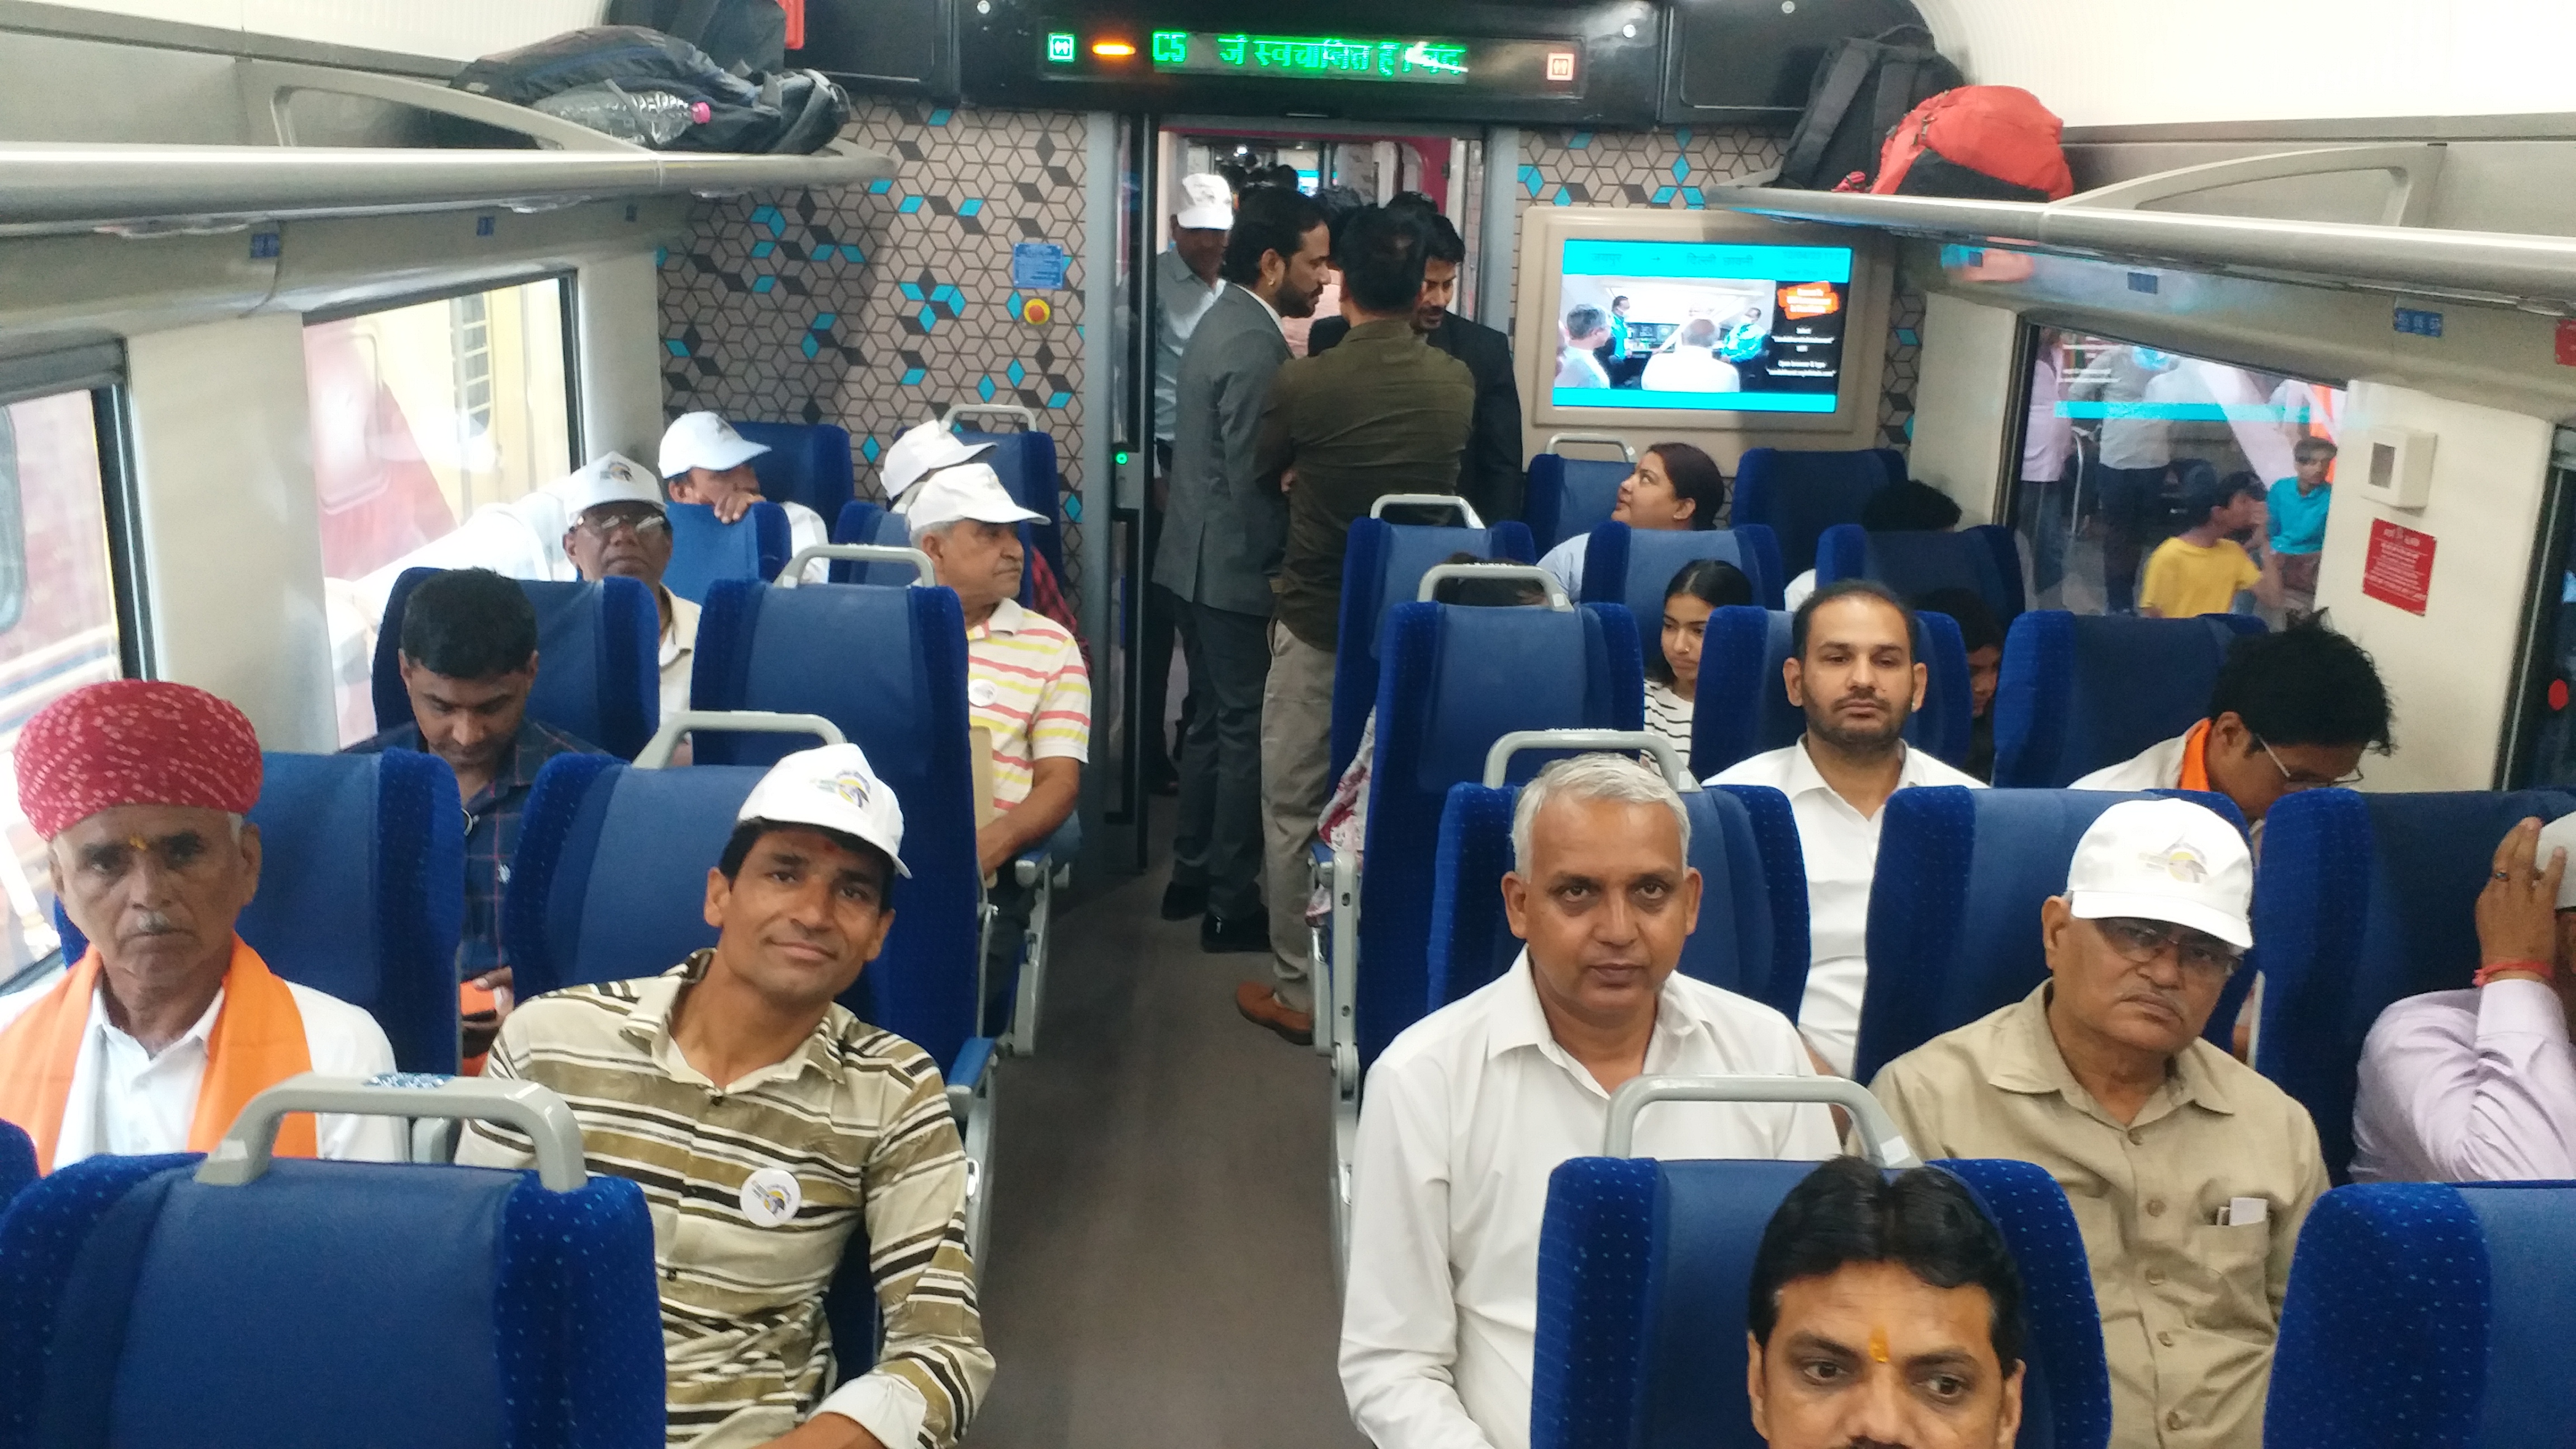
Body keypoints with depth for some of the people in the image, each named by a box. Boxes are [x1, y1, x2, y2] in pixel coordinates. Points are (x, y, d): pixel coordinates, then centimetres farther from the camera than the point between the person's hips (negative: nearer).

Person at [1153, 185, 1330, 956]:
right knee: (1246, 733, -1)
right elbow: (1253, 480, -21)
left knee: (1214, 720, 18)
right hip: (1232, 569, -10)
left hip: (1200, 560, 10)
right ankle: (1232, 906, 6)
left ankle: (1192, 876, 28)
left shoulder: (1224, 320, 11)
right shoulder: (1257, 345, -20)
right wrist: (1276, 570, -11)